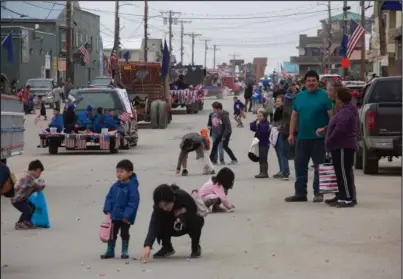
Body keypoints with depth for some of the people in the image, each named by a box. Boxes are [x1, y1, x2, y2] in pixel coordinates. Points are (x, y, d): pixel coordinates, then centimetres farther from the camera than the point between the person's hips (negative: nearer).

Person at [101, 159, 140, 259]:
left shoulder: (132, 187, -18)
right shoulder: (115, 186, 1)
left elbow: (133, 202, -20)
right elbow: (109, 198, 7)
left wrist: (127, 215, -21)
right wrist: (108, 210, -5)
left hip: (126, 217, -5)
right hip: (115, 215, 6)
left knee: (124, 234, 9)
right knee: (112, 233, 12)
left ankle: (125, 252, 20)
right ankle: (110, 251, 22)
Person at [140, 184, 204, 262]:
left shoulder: (183, 196, -34)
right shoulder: (158, 207, -30)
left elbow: (195, 210, -14)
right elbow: (153, 226, -42)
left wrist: (184, 212, -33)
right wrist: (147, 246, -58)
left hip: (190, 224, -1)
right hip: (173, 227, 1)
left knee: (197, 220, -35)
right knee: (159, 224, -27)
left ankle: (196, 246, -8)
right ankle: (167, 247, -3)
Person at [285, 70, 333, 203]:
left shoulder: (324, 96, -4)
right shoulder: (299, 96, 11)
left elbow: (331, 115, -6)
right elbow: (294, 116, 13)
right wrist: (291, 133, 8)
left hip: (319, 138, -5)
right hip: (302, 137, 5)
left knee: (319, 166, 2)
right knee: (300, 166, 7)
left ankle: (318, 193, 9)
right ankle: (300, 193, 14)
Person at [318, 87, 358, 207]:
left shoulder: (345, 112, -18)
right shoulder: (343, 110, 18)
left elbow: (339, 130, -25)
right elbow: (336, 126, 30)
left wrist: (329, 143, -16)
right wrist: (324, 130, 30)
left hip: (343, 147, -11)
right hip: (341, 147, 11)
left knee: (344, 173, -10)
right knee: (341, 173, 15)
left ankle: (349, 198, -9)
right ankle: (342, 196, 21)